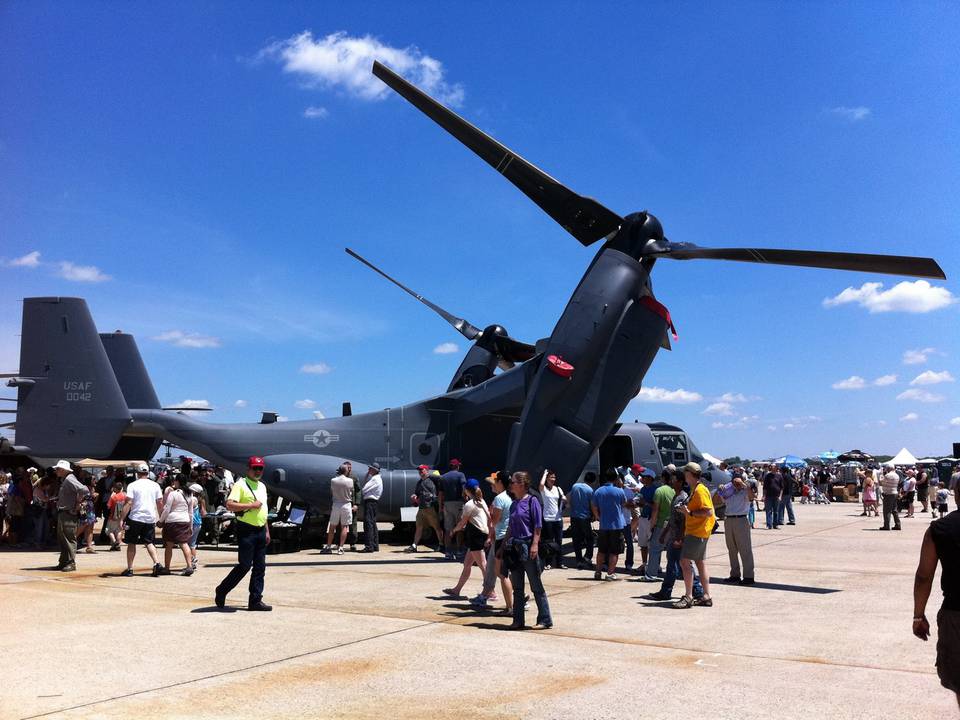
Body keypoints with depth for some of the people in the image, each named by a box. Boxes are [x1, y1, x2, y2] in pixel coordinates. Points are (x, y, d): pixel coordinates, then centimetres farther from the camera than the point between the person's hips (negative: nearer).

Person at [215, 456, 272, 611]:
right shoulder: (240, 485, -8)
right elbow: (229, 505, -21)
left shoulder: (262, 486, 17)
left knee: (260, 567, 5)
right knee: (244, 565, -7)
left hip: (260, 531, 8)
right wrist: (251, 505, -20)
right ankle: (221, 591, 12)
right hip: (246, 530, -8)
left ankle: (255, 601, 9)